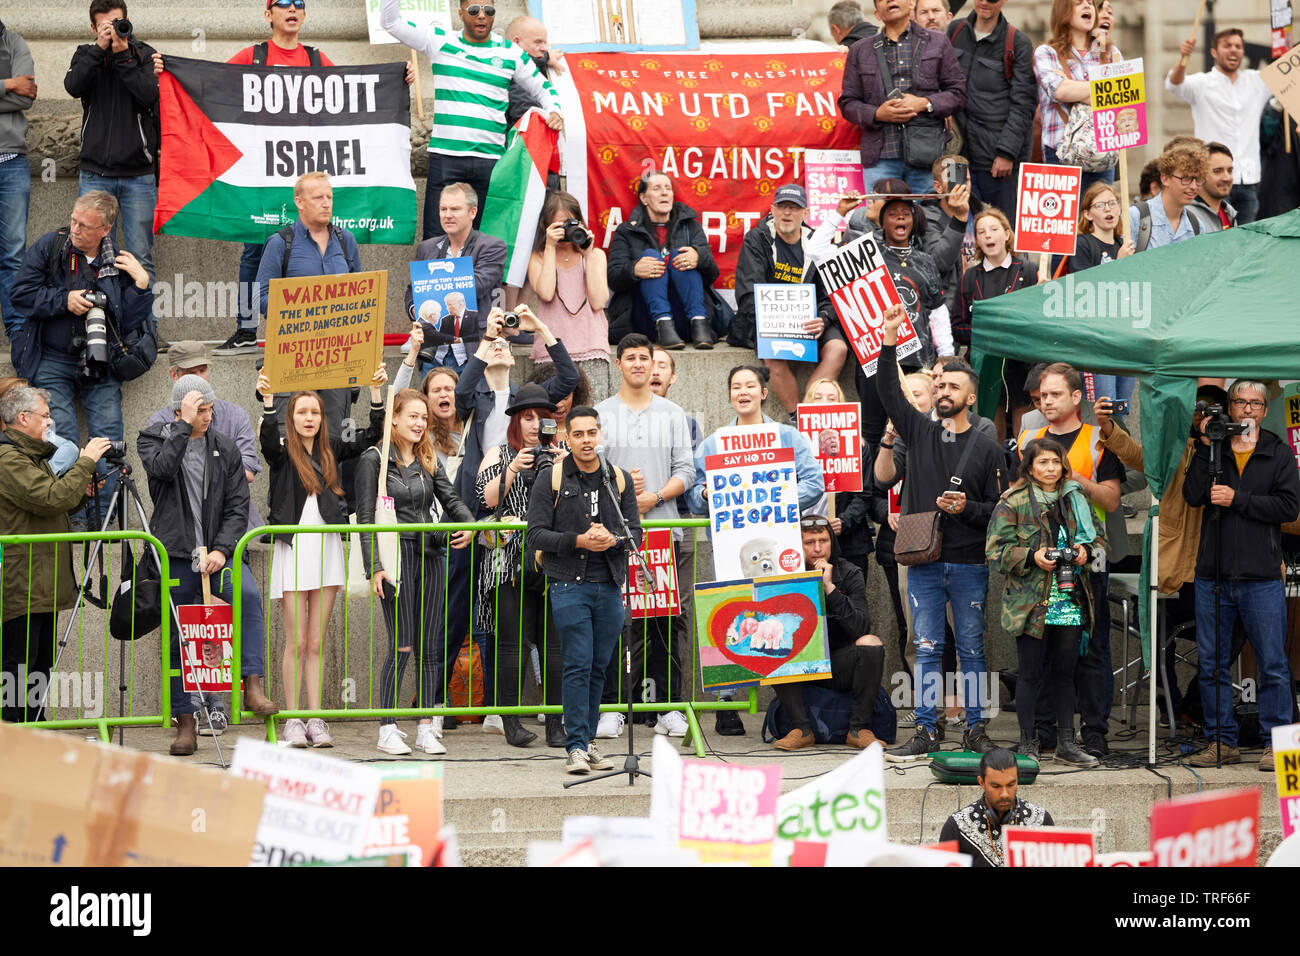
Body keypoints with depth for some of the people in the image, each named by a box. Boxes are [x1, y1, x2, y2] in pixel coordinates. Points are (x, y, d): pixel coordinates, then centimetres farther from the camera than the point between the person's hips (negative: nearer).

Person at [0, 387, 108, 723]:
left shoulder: (31, 456, 20)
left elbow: (57, 506, 25)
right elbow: (52, 499, -23)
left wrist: (84, 492, 8)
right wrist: (85, 462, -14)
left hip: (42, 586, 10)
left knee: (41, 663, 13)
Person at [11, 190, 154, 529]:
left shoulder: (118, 262, 4)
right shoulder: (49, 247, 1)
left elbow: (130, 324, 2)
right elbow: (21, 294, -3)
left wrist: (141, 284, -9)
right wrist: (64, 299, -11)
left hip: (100, 366, 1)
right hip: (52, 361, -1)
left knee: (109, 437, -10)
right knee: (62, 439, -12)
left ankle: (106, 518, -5)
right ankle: (73, 518, -8)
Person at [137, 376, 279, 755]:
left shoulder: (225, 449, 9)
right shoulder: (153, 439, 5)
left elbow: (238, 507, 4)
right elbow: (162, 468, -18)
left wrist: (221, 549, -10)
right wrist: (184, 424, -17)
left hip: (219, 551, 1)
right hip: (175, 553, 0)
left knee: (249, 594, -29)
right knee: (177, 640, 1)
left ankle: (253, 686, -31)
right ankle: (185, 723, 10)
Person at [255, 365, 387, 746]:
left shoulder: (331, 448, 11)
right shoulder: (282, 451, 0)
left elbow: (372, 435, 4)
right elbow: (268, 438, -22)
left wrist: (376, 390, -7)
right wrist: (267, 400, -38)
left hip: (327, 548, 3)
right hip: (294, 548, -3)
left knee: (316, 643, 6)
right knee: (296, 643, -2)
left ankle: (315, 720, 7)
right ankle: (292, 721, 4)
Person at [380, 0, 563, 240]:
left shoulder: (511, 53, 11)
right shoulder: (440, 42, 9)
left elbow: (542, 88, 20)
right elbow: (390, 22, 9)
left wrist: (554, 111, 0)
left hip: (490, 158, 1)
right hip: (445, 157, -1)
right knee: (436, 236, -6)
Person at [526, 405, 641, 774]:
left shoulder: (620, 479, 10)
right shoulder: (550, 478, 0)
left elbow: (635, 532, 8)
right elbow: (535, 534, -4)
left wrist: (613, 539, -14)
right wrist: (578, 540, -17)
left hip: (610, 587, 4)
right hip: (569, 586, -3)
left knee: (599, 668, 8)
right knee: (578, 666, -8)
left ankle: (587, 741, 17)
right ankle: (576, 747, -5)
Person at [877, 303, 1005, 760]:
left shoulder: (986, 449, 4)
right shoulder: (920, 432, 8)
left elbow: (999, 508, 5)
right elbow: (888, 389, -1)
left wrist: (968, 508, -14)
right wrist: (890, 336, -10)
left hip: (969, 564, -1)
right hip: (924, 562, 1)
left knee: (972, 650, 4)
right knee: (926, 649, 2)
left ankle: (976, 730, 11)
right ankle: (925, 733, 6)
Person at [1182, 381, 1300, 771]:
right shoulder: (1212, 450, 11)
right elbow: (1192, 495, -4)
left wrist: (1238, 499, -11)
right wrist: (1206, 447, -8)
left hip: (1261, 577, -2)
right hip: (1213, 574, 2)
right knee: (1210, 664, 5)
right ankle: (1221, 742, 14)